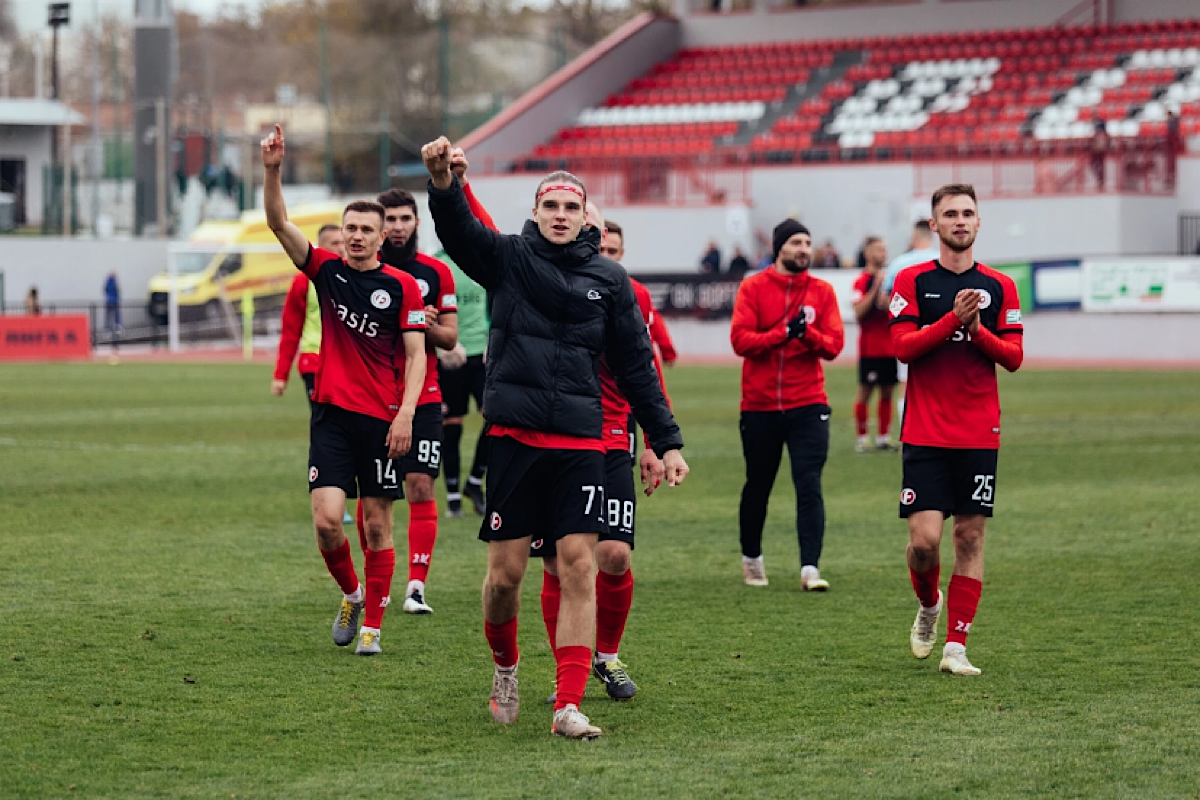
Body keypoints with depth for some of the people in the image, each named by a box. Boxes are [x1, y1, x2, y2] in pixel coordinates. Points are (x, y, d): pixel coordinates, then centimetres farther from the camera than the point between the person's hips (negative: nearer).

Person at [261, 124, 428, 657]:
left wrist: (405, 413, -14)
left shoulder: (402, 286, 0)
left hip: (384, 418, -1)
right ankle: (350, 594, 17)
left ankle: (372, 624, 11)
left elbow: (416, 355, -2)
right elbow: (278, 222, -4)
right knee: (327, 519, -10)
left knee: (377, 523, 2)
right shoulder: (326, 270, 5)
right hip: (332, 413, 1)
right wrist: (272, 171, -19)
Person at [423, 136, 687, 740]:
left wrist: (667, 441, 8)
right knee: (505, 572, 2)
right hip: (514, 435, -1)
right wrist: (443, 183, -36)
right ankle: (505, 667, 30)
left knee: (579, 566, -7)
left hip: (580, 441, 1)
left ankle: (568, 705, -6)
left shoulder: (610, 281, 9)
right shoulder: (508, 259, 5)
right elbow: (459, 231, -14)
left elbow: (637, 366, 12)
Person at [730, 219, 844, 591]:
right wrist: (784, 333, -21)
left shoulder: (821, 291, 5)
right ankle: (751, 559, 31)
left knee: (809, 486, -10)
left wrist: (808, 333, -21)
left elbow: (834, 345, -2)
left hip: (808, 405, 0)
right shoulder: (753, 288, 0)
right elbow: (740, 340, -10)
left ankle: (810, 568, -13)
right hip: (760, 406, 0)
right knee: (757, 487, 12)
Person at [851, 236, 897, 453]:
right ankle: (862, 438, 7)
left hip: (890, 347, 6)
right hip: (870, 347, -6)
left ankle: (883, 437, 14)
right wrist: (876, 288, -21)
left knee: (887, 392, 8)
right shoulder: (862, 282, -7)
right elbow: (859, 312, -16)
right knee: (865, 392, 0)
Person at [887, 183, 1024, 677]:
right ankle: (928, 607, 22)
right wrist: (953, 319, -18)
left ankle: (956, 645, 4)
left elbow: (1014, 357, 4)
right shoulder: (912, 281, 2)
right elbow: (902, 346, -7)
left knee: (971, 535, -1)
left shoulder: (999, 287, 7)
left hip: (980, 433, 2)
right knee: (924, 538, -9)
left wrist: (979, 331, -13)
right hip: (925, 432, -2)